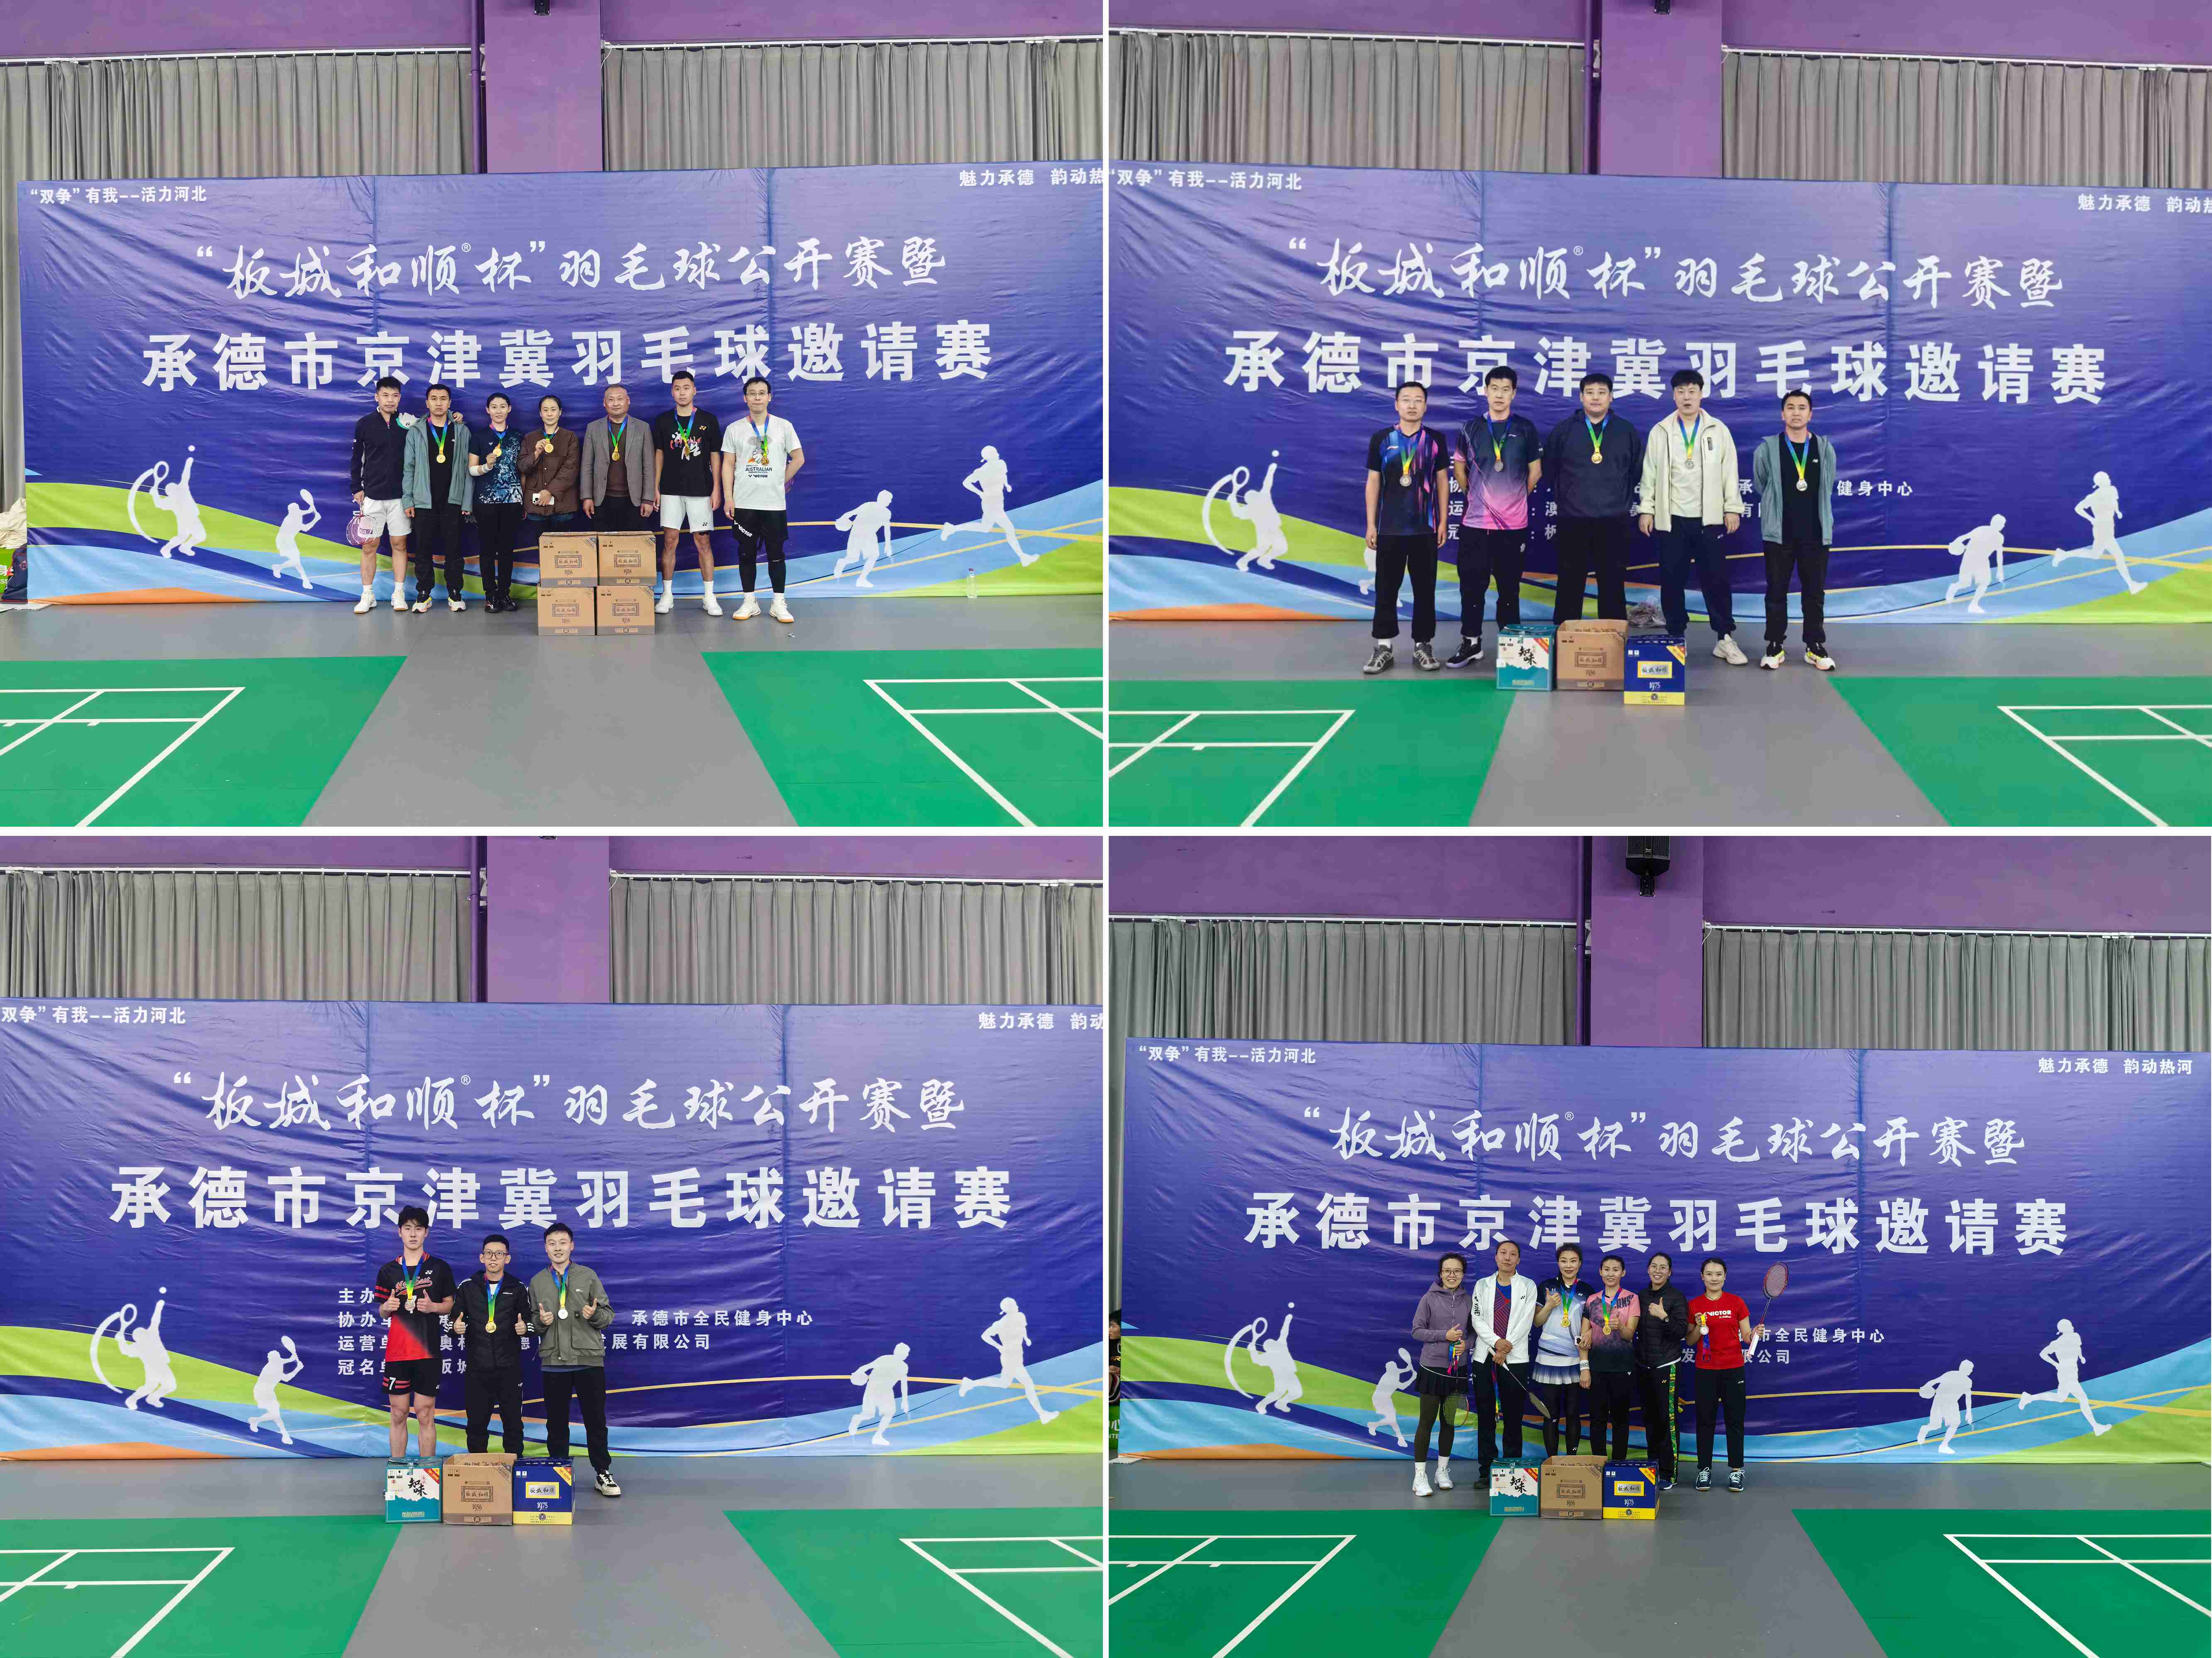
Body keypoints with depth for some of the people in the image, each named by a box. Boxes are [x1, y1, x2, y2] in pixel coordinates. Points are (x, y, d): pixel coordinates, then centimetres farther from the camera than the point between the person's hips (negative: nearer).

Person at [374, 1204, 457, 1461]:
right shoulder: (388, 1271, 9)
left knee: (426, 1415, -1)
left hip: (427, 1351, -2)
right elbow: (382, 1312, 15)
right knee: (398, 1414, 4)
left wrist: (433, 1307, -11)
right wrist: (387, 1307, -8)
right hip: (396, 1351, 2)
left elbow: (450, 1305, 9)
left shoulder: (439, 1268, 4)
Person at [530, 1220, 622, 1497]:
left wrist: (595, 1315, -16)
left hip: (589, 1360, -2)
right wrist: (540, 1322, -8)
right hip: (554, 1362, 2)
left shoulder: (588, 1276, 6)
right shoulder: (537, 1282, 11)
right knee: (556, 1422, 6)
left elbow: (609, 1314, 5)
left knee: (596, 1419, 0)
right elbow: (531, 1325, 13)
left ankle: (603, 1473, 7)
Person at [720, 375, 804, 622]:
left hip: (774, 502, -1)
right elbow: (728, 465, 4)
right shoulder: (734, 430, 5)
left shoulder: (783, 426, 3)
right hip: (743, 503, 1)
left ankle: (778, 604, 6)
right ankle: (749, 603, 11)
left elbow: (798, 458, 7)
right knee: (746, 554, 4)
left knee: (776, 553, 1)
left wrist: (780, 482, 6)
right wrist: (728, 497, -3)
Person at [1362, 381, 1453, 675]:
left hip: (1425, 529, 0)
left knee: (1425, 589, 4)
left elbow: (1443, 482, 7)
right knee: (1386, 589, 1)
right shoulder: (1381, 440, 3)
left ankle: (1422, 645, 12)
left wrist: (1444, 521, 1)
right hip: (1389, 529, 0)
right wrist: (1371, 524, 1)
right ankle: (1384, 648, 7)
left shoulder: (1436, 441, 4)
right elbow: (1373, 482, 5)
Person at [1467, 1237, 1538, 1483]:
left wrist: (1506, 1349, -11)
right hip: (1485, 1358, 2)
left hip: (1515, 1359, -2)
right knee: (1486, 1417, 2)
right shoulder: (1483, 1285, 11)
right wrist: (1496, 1342, -13)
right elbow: (1477, 1319, 2)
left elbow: (1526, 1322, -3)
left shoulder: (1528, 1286, 6)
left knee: (1513, 1417, 0)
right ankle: (1486, 1470, 6)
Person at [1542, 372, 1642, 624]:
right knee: (1570, 585, 2)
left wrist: (1623, 498, 13)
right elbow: (1549, 468, 13)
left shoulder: (1628, 431, 6)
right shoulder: (1564, 430, 3)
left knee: (1613, 585, 4)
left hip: (1614, 522, 0)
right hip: (1573, 521, 0)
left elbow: (1638, 470, 16)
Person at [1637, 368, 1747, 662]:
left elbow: (1729, 472, 4)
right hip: (1671, 519, 1)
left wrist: (1733, 508, 0)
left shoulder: (1718, 430, 4)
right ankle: (1676, 637, 13)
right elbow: (1650, 473, 6)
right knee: (1671, 581, 4)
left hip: (1709, 519, -1)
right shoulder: (1660, 432, 6)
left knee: (1716, 580, -2)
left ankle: (1725, 639, 5)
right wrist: (1646, 509, 1)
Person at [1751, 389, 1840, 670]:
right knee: (1777, 591, 3)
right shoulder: (1767, 449, -2)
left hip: (1815, 534, 1)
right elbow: (1760, 486, 12)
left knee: (1815, 592, 6)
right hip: (1778, 533, -1)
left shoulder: (1825, 450, 4)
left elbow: (1828, 488, 16)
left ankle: (1816, 647, 14)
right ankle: (1775, 646, 11)